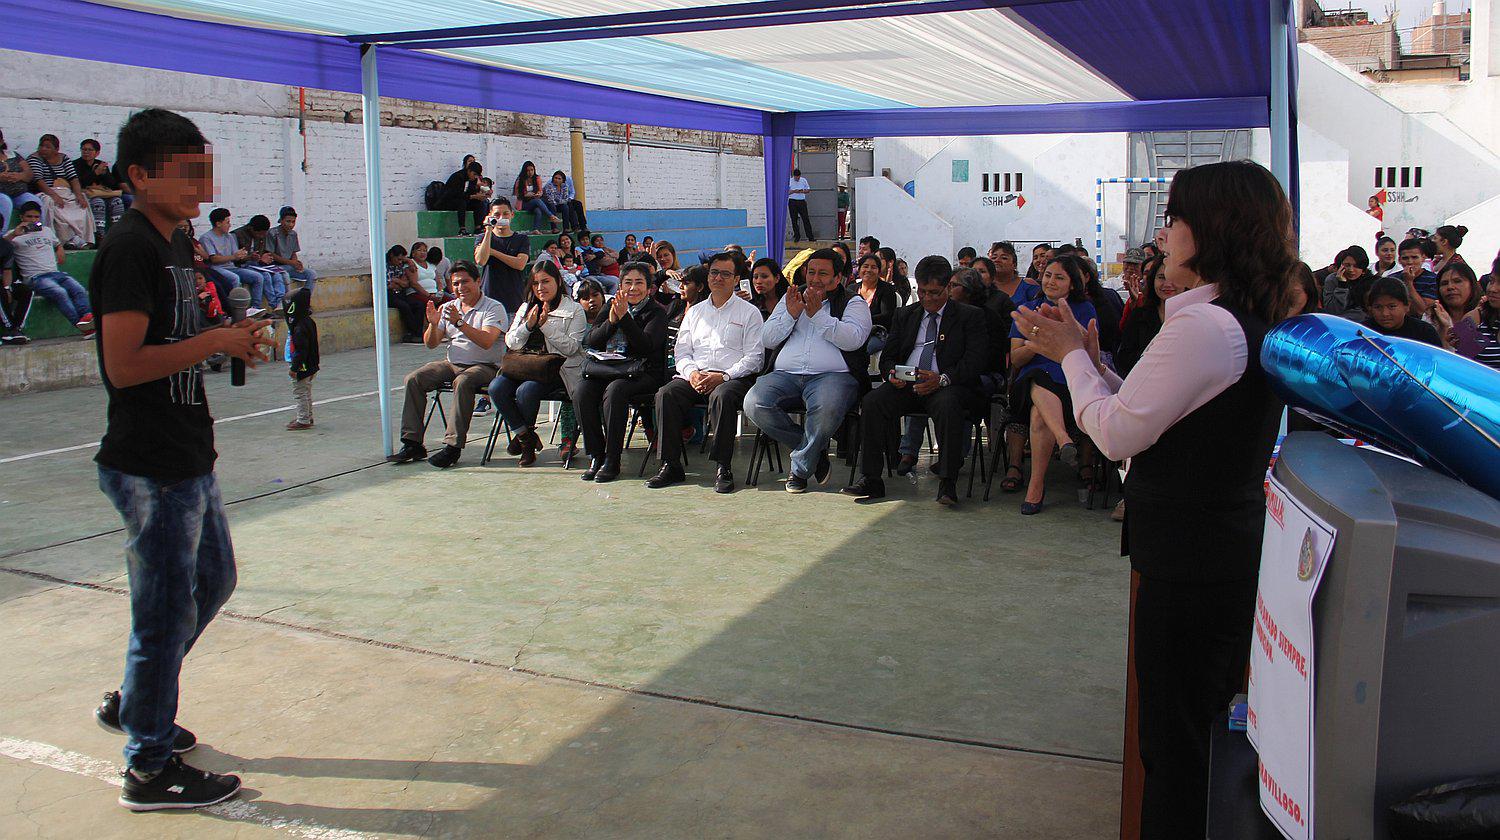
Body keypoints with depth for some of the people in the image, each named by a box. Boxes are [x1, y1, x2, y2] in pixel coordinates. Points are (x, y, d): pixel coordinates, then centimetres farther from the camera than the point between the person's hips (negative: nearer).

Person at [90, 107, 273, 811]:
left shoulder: (175, 245, 13)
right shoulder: (130, 248, -17)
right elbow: (123, 365, -24)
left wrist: (231, 340, 10)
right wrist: (216, 342, -19)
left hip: (186, 456, 10)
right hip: (151, 467, -10)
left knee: (212, 579, 22)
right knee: (167, 611, 0)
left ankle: (132, 704, 39)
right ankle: (150, 770, 15)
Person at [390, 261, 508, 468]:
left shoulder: (493, 308, -4)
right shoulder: (448, 308, 15)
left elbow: (486, 341, -21)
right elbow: (431, 344, 11)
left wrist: (459, 322, -28)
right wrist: (433, 324, -9)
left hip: (485, 367, -6)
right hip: (452, 364, 6)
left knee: (463, 381, -38)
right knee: (413, 379, -14)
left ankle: (453, 446, -35)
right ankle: (413, 443, -13)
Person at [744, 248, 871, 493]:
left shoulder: (853, 303, 12)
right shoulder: (790, 298, 23)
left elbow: (853, 339, -9)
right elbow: (767, 340, 14)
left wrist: (817, 314, -12)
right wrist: (790, 314, -1)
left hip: (832, 375, -4)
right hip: (785, 374, 4)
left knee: (826, 409, -39)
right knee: (754, 404, -26)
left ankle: (801, 467, -12)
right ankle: (816, 451, -9)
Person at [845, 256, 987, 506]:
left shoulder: (970, 315, 7)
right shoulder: (905, 315, 21)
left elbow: (975, 361, -5)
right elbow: (888, 356, 17)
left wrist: (942, 379, -23)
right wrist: (891, 372, -9)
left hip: (947, 385, -3)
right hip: (905, 383, 4)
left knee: (948, 405, -38)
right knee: (872, 401, -24)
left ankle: (948, 483, -32)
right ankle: (871, 479, -21)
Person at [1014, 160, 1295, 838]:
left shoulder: (1203, 325, -23)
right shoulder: (1253, 322, 9)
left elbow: (1116, 434, -19)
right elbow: (1147, 416, 12)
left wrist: (1073, 355, -5)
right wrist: (1088, 356, 10)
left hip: (1191, 567, -10)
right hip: (1228, 551, 10)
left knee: (1176, 749, 5)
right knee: (1207, 738, 23)